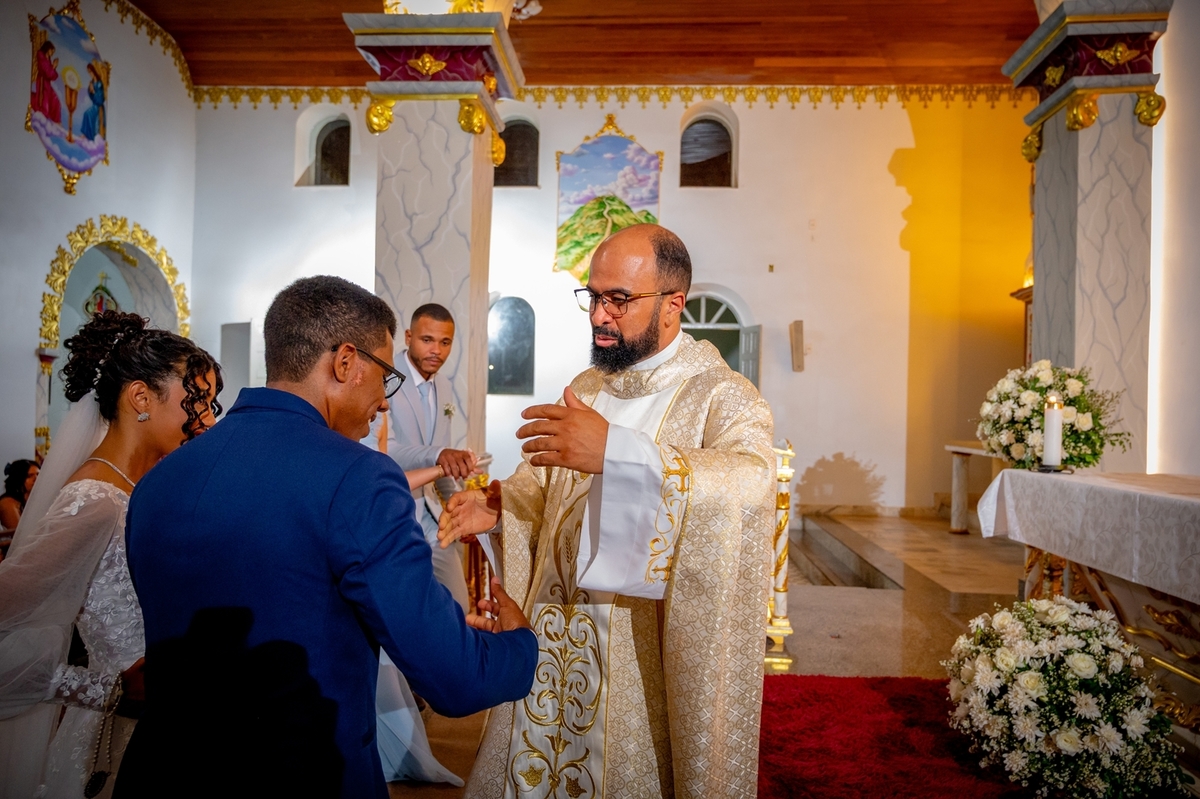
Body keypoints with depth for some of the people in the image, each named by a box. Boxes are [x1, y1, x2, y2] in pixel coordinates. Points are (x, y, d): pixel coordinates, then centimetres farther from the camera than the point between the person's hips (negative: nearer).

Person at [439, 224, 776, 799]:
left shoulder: (723, 397, -13)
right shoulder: (585, 387, 9)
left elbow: (752, 480, -33)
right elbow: (544, 484, 13)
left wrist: (616, 451, -43)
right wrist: (496, 507, -8)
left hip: (646, 651, -5)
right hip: (553, 635, 6)